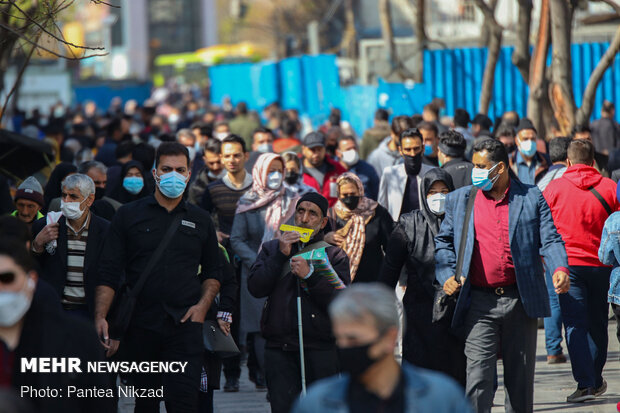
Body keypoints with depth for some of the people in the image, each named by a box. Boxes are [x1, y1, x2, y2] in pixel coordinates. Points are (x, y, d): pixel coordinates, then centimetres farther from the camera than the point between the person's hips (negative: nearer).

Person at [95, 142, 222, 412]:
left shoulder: (200, 221, 12)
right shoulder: (129, 215, 6)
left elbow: (213, 273, 18)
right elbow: (109, 273, 1)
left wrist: (203, 305, -1)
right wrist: (100, 316, -11)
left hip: (185, 326, 0)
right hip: (140, 326, 0)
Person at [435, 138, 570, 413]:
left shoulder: (531, 198, 4)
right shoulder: (460, 200, 9)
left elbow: (550, 240, -1)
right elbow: (443, 241, 13)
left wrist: (560, 269, -19)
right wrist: (446, 275, -4)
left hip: (520, 301, 0)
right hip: (480, 302, 0)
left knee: (520, 377, 10)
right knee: (478, 376, -10)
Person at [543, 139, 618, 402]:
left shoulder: (554, 188, -2)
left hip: (568, 264, -2)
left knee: (575, 324, -3)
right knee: (597, 324, 14)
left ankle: (585, 383, -14)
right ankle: (596, 381, 23)